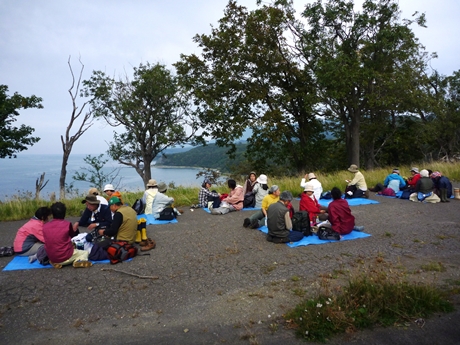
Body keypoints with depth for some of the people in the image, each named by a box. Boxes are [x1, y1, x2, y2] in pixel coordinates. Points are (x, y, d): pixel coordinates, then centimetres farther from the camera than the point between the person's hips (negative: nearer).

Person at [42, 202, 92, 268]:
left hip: (52, 259, 5)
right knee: (85, 252, 19)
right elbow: (73, 235, 12)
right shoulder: (67, 224, -9)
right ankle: (79, 261, -11)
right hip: (66, 258, -5)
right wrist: (76, 229, 33)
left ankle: (57, 263, 9)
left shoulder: (45, 226, 0)